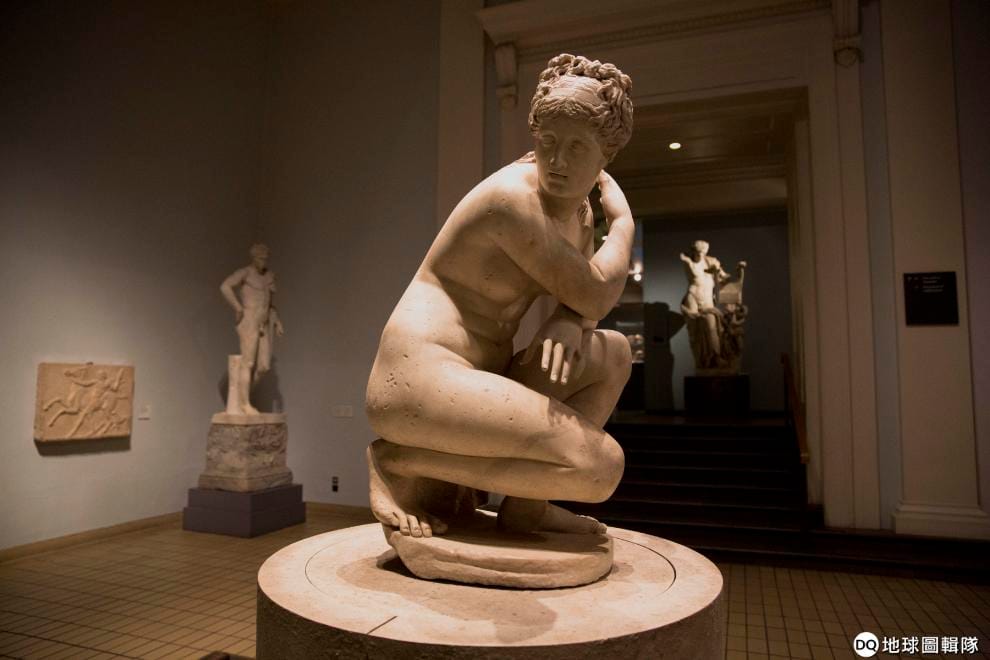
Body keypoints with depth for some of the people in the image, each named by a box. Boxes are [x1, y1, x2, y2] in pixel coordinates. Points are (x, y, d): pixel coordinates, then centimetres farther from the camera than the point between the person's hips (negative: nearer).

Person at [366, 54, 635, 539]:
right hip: (421, 382, -9)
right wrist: (623, 219, 3)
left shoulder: (580, 212, 13)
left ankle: (526, 504, 5)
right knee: (602, 467, -17)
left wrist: (567, 323, -11)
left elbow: (582, 301, 13)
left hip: (475, 379, 9)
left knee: (614, 353, 12)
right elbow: (596, 297, -12)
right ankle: (399, 459, -7)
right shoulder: (514, 197, -16)